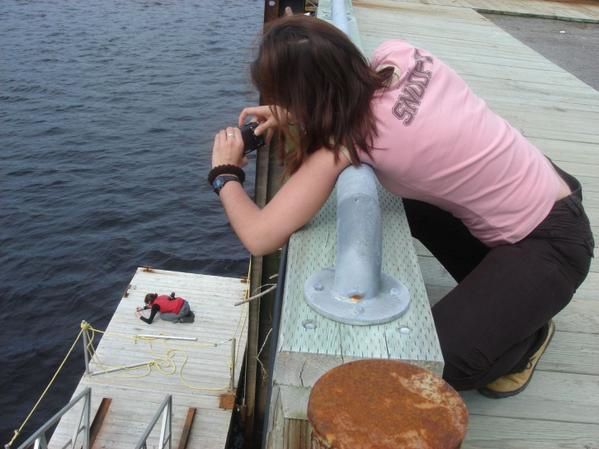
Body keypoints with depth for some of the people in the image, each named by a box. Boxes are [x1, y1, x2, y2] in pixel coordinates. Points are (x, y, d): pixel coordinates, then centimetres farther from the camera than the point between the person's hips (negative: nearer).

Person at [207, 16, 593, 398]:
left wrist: (225, 173, -6)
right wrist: (291, 114, 2)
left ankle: (525, 336, 14)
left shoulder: (349, 140, -29)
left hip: (551, 241, -8)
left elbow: (259, 237, -26)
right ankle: (493, 292, 24)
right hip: (542, 188, 8)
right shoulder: (398, 56, -9)